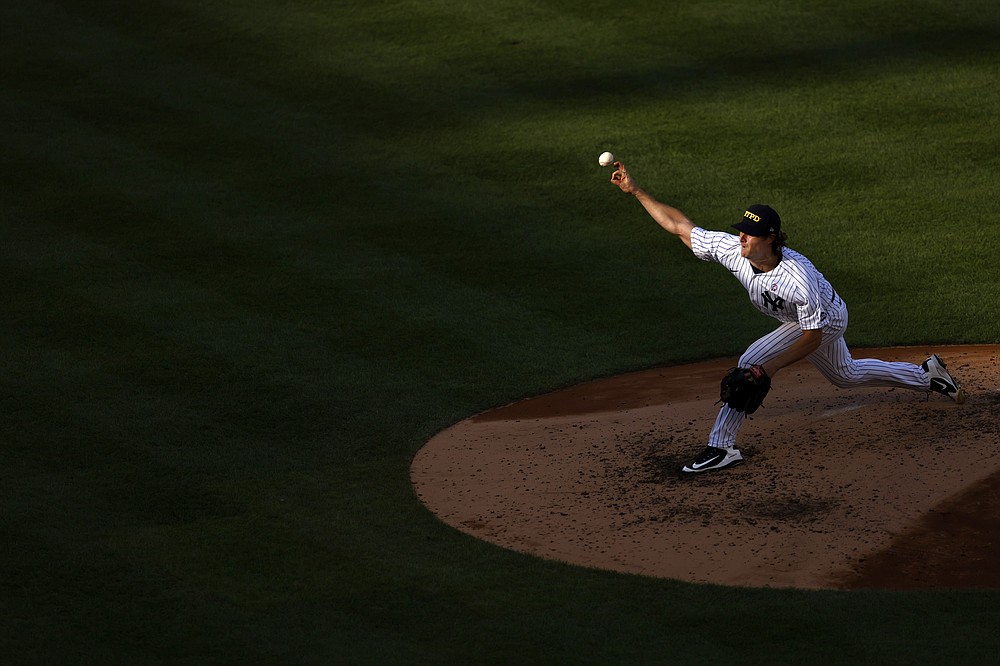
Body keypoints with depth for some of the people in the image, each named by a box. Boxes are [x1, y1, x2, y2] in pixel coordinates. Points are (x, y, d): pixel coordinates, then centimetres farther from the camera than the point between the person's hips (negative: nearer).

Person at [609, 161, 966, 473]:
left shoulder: (798, 278, -44)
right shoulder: (733, 249, -29)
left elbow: (813, 337, -33)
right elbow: (680, 225, -23)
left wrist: (774, 366, -38)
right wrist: (635, 190, -30)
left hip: (826, 320, -8)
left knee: (752, 363, -12)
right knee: (846, 375, 22)